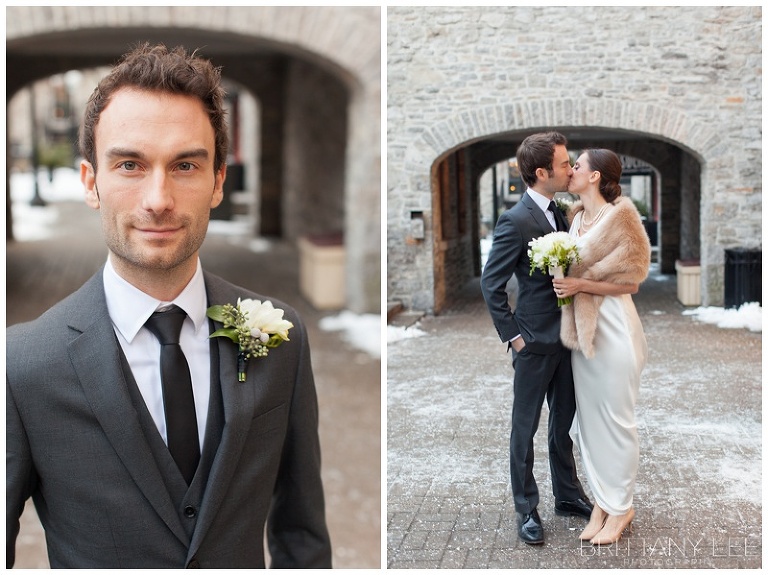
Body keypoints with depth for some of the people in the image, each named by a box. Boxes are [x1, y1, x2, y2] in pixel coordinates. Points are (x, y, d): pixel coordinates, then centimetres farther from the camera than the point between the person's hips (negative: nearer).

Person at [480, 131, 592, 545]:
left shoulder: (558, 213, 8)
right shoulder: (517, 220, -17)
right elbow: (490, 283, -15)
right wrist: (512, 336, -13)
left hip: (566, 337, 8)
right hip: (536, 341, -8)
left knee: (564, 423, 19)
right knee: (525, 429, 6)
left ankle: (568, 495, 33)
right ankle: (526, 509, 18)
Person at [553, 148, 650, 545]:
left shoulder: (620, 216, -12)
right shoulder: (576, 216, 9)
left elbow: (631, 281, -11)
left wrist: (581, 285, -18)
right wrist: (565, 283, 3)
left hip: (613, 326, -7)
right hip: (581, 326, 7)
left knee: (615, 418, 3)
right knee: (587, 417, 10)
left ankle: (620, 506, 16)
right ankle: (602, 501, 21)